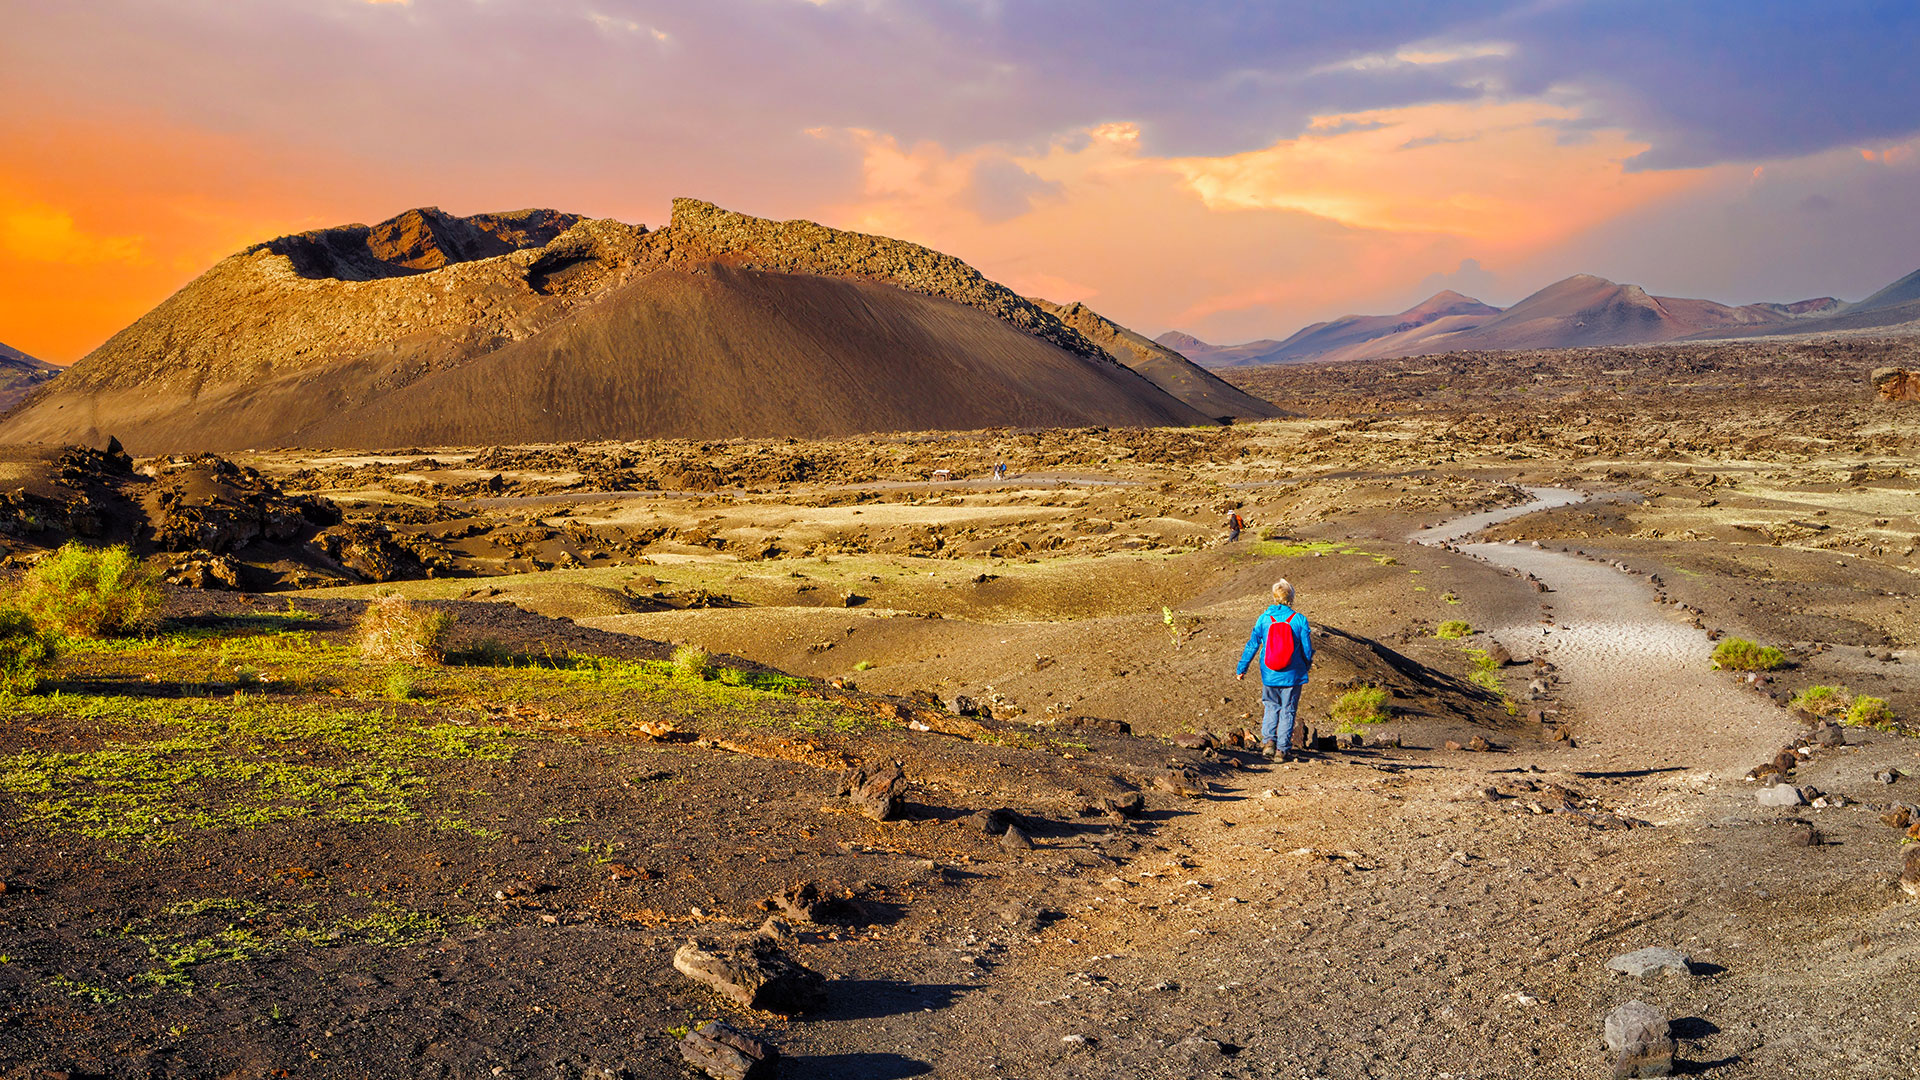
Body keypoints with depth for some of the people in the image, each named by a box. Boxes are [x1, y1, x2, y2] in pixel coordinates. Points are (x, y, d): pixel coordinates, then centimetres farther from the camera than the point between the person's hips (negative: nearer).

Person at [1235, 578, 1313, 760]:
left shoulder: (1264, 618, -6)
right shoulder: (1299, 619, -10)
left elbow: (1252, 645, -1)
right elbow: (1307, 649, -3)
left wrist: (1242, 668, 9)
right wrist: (1306, 669, 16)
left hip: (1269, 675, 2)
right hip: (1292, 676, -2)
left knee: (1271, 707, 20)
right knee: (1288, 711, 9)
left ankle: (1268, 740, 6)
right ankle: (1283, 749, 11)